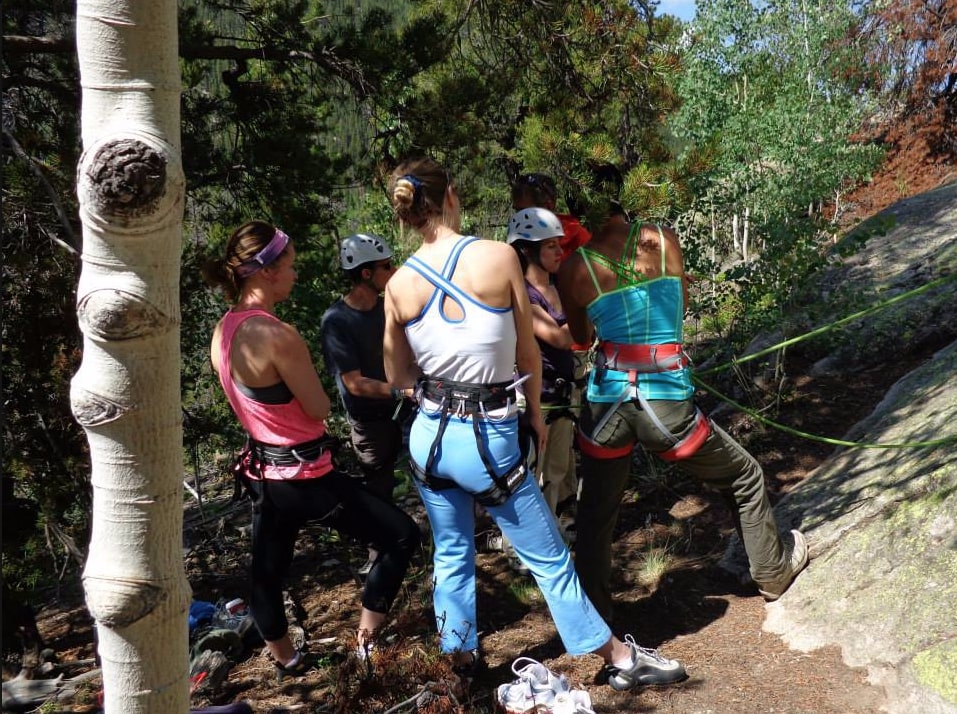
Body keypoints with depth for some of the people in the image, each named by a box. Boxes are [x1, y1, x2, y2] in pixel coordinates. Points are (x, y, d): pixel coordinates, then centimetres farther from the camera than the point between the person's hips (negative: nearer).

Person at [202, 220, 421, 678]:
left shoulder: (223, 331, 1)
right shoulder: (276, 335, -26)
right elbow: (319, 408, -16)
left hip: (263, 469, 9)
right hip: (302, 476, -9)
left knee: (267, 570, 22)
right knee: (402, 535, 5)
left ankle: (285, 659, 42)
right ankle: (366, 638, 17)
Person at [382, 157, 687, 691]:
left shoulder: (399, 286, -5)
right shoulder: (498, 256, -14)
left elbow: (398, 377, 6)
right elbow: (528, 352, -2)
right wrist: (535, 413, 13)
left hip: (429, 435, 3)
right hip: (489, 438, -3)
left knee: (452, 556, 21)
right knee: (551, 559, 11)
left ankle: (462, 659, 34)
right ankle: (622, 659, 26)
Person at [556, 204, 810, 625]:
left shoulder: (574, 269, 0)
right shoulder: (662, 240, 0)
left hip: (606, 398, 1)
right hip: (665, 401, -1)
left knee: (595, 515, 20)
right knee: (746, 479, 24)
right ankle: (774, 571, 42)